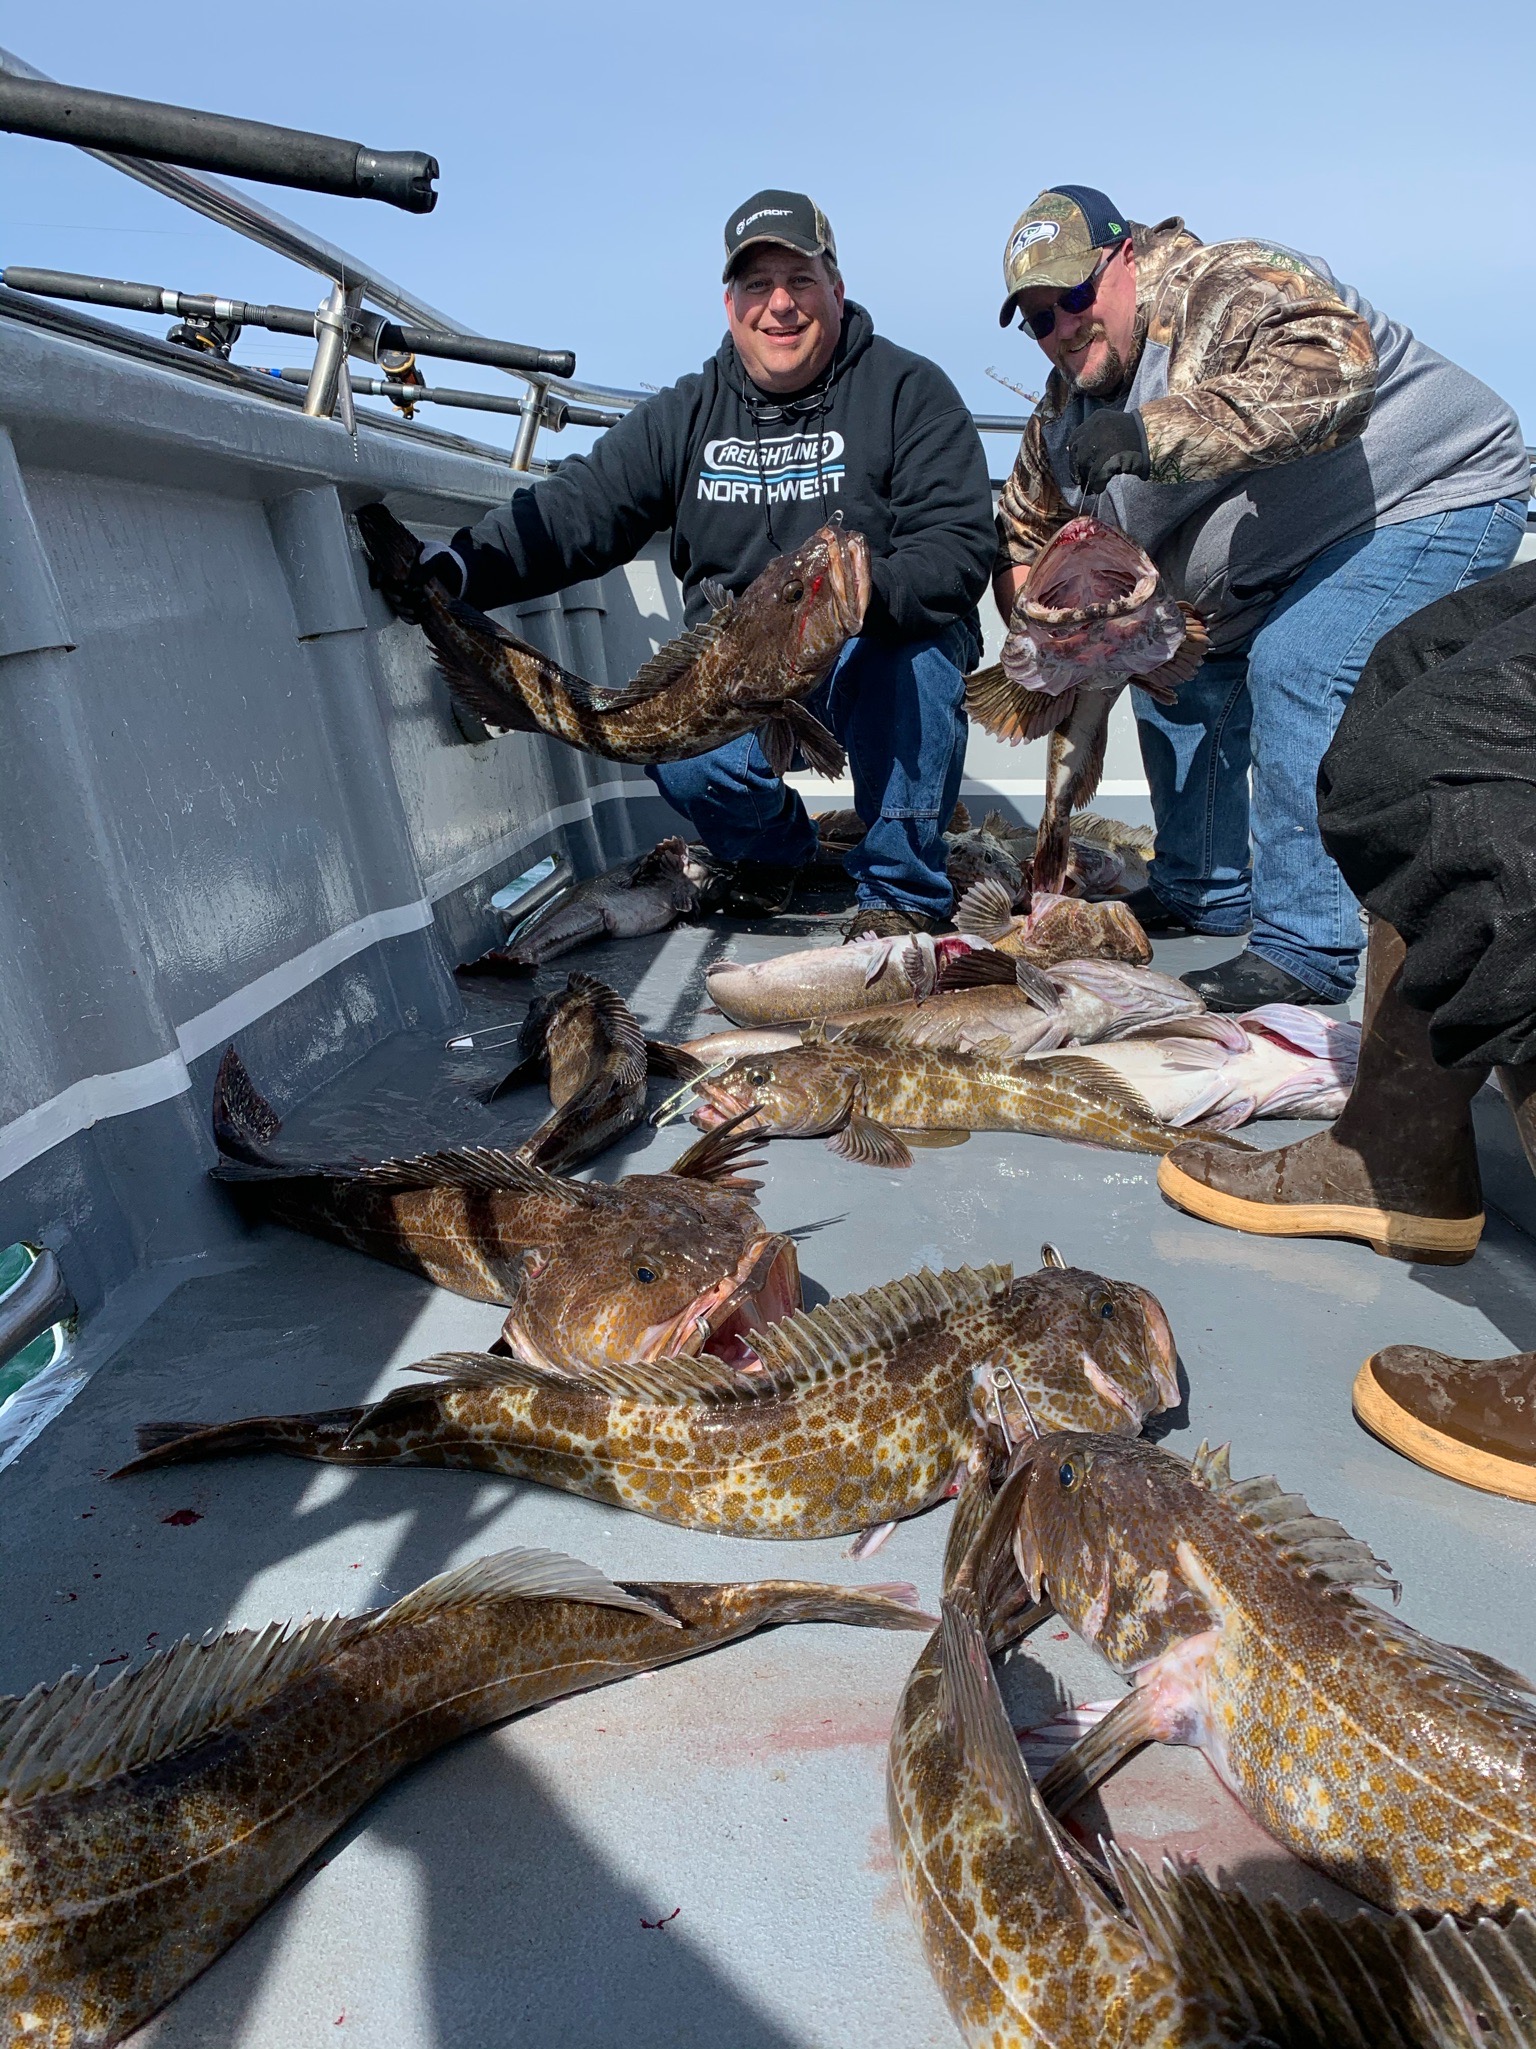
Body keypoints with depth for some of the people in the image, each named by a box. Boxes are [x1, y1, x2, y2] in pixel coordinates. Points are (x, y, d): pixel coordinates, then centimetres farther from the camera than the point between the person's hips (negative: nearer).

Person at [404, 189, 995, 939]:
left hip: (882, 656, -2)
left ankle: (900, 892, -16)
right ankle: (771, 847, 11)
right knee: (681, 756, -27)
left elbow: (959, 547, -16)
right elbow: (576, 509, -4)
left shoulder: (909, 391, -4)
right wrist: (456, 569, -21)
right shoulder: (688, 413, 6)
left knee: (920, 650, -35)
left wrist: (867, 589, -37)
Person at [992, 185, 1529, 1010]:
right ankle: (1204, 891, 21)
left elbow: (1332, 367, -43)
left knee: (1296, 671, -28)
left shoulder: (1230, 287, -24)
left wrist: (1157, 433, -50)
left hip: (1431, 504, -9)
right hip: (1279, 563, 9)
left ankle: (1307, 949, -24)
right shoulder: (1066, 407, 2)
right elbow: (1025, 526, 11)